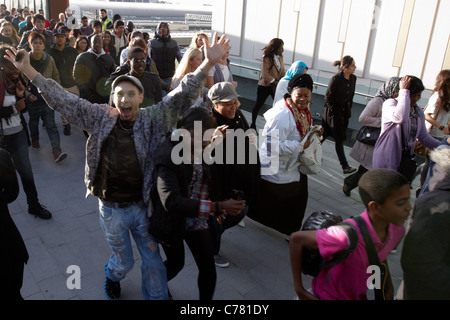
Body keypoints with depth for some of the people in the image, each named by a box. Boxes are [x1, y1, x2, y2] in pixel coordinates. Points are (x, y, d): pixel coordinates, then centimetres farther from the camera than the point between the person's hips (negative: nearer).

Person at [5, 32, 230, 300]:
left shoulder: (153, 120, -11)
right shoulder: (101, 118, -7)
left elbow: (182, 97, -21)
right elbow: (62, 99, -5)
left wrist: (207, 64, -33)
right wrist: (28, 70, -9)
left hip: (143, 206, -1)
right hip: (111, 208, 1)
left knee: (154, 262, 13)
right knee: (124, 261, 21)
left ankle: (156, 297, 39)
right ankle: (112, 276, 57)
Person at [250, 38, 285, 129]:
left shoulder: (280, 57, 3)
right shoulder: (266, 58, -16)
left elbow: (282, 71, 6)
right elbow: (265, 75, -21)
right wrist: (275, 82, -21)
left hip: (276, 85, 6)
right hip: (265, 85, -5)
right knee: (259, 105, 6)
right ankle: (253, 124, 21)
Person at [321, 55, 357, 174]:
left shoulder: (353, 78, 3)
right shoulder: (336, 79, -16)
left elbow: (351, 96, 13)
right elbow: (328, 97, -13)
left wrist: (348, 110, 9)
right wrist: (334, 111, -14)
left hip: (344, 112, 7)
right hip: (333, 112, -7)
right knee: (339, 139, -4)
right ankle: (345, 166, 0)